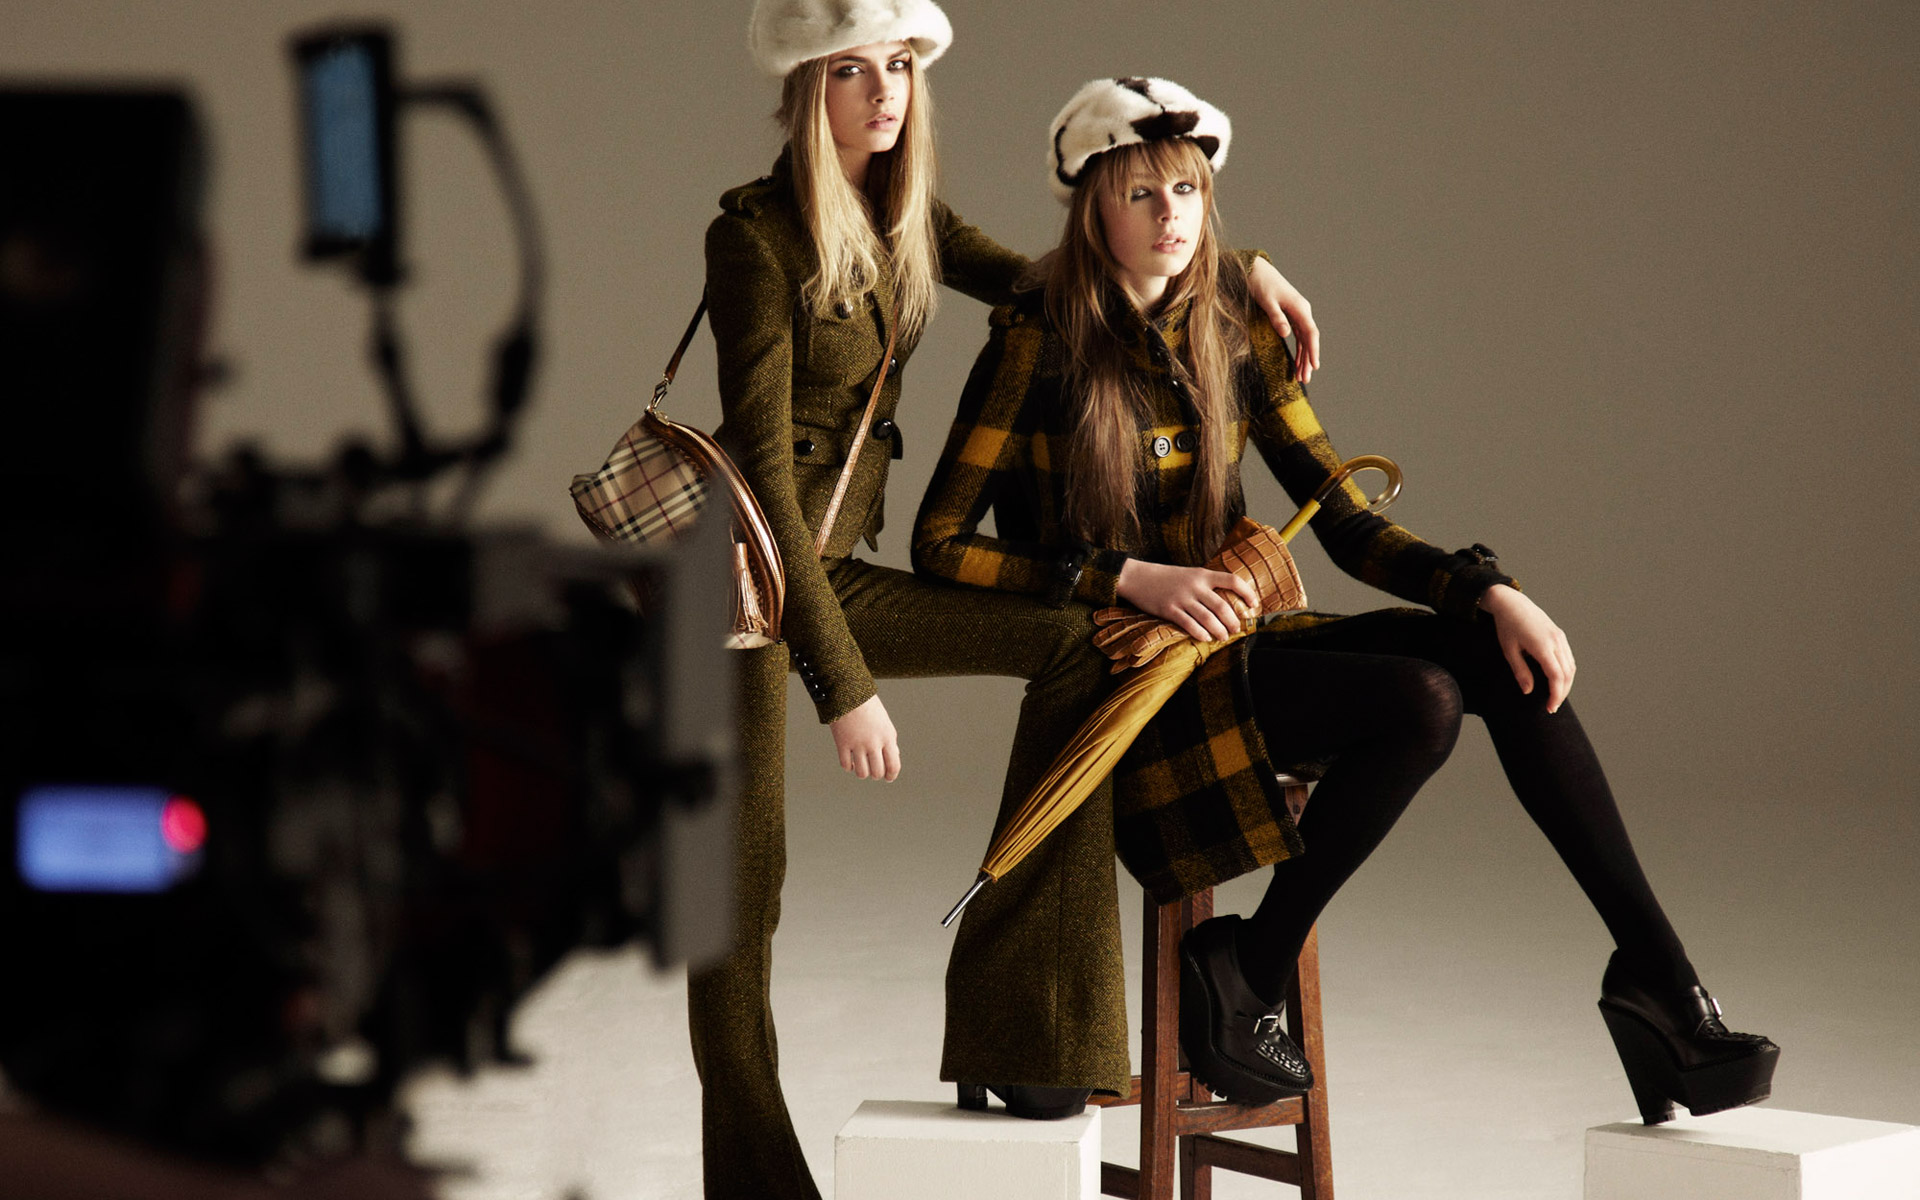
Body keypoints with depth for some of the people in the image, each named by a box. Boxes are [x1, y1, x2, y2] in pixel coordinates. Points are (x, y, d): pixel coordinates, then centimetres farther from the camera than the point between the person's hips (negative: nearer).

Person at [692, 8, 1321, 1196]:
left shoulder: (907, 219, 6)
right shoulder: (758, 235, -17)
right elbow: (762, 469, -20)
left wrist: (1233, 270, 16)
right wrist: (843, 684, -22)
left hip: (833, 568, 7)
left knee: (1076, 640, -6)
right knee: (744, 883, -6)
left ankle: (1024, 1028, -4)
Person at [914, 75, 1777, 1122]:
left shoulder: (1233, 335, 9)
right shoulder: (1037, 345, -8)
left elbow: (1349, 526, 8)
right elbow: (940, 544, -10)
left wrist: (1494, 593, -9)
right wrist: (1130, 579, -19)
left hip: (1228, 642, 6)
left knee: (1508, 660, -15)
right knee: (1420, 700, -27)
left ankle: (1653, 975, -17)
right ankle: (1247, 976, -15)